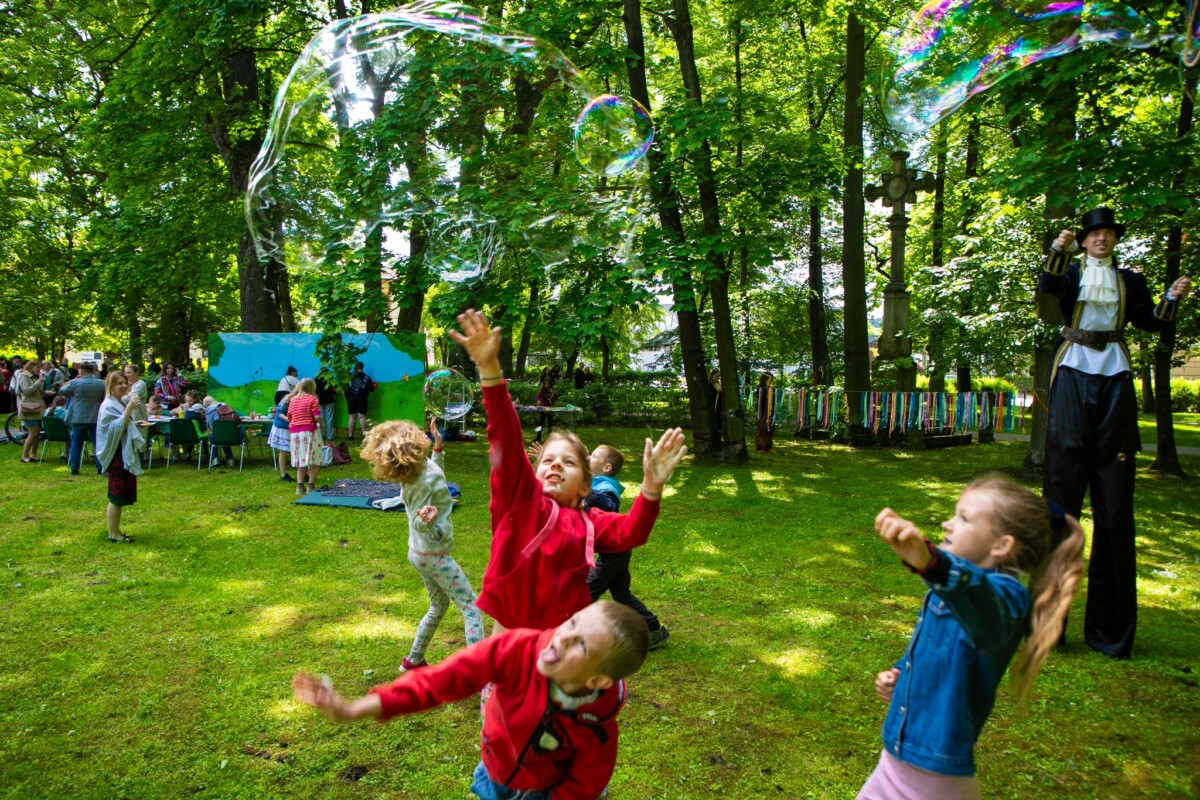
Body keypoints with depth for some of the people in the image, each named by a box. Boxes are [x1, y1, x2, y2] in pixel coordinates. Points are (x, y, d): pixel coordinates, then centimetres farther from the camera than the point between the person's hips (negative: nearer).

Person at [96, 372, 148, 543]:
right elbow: (117, 428, -25)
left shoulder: (118, 404, 16)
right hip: (116, 455, -10)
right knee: (117, 496, -4)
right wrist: (129, 408, -30)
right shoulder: (108, 406, -14)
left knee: (120, 496, 14)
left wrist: (135, 425, 10)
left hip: (125, 454, 10)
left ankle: (116, 531, 22)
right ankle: (113, 533, 3)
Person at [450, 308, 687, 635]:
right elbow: (507, 441, -16)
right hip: (509, 638, -1)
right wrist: (489, 368, -29)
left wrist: (652, 486, -37)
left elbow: (631, 532, -18)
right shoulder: (520, 497, -3)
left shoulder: (590, 523, 1)